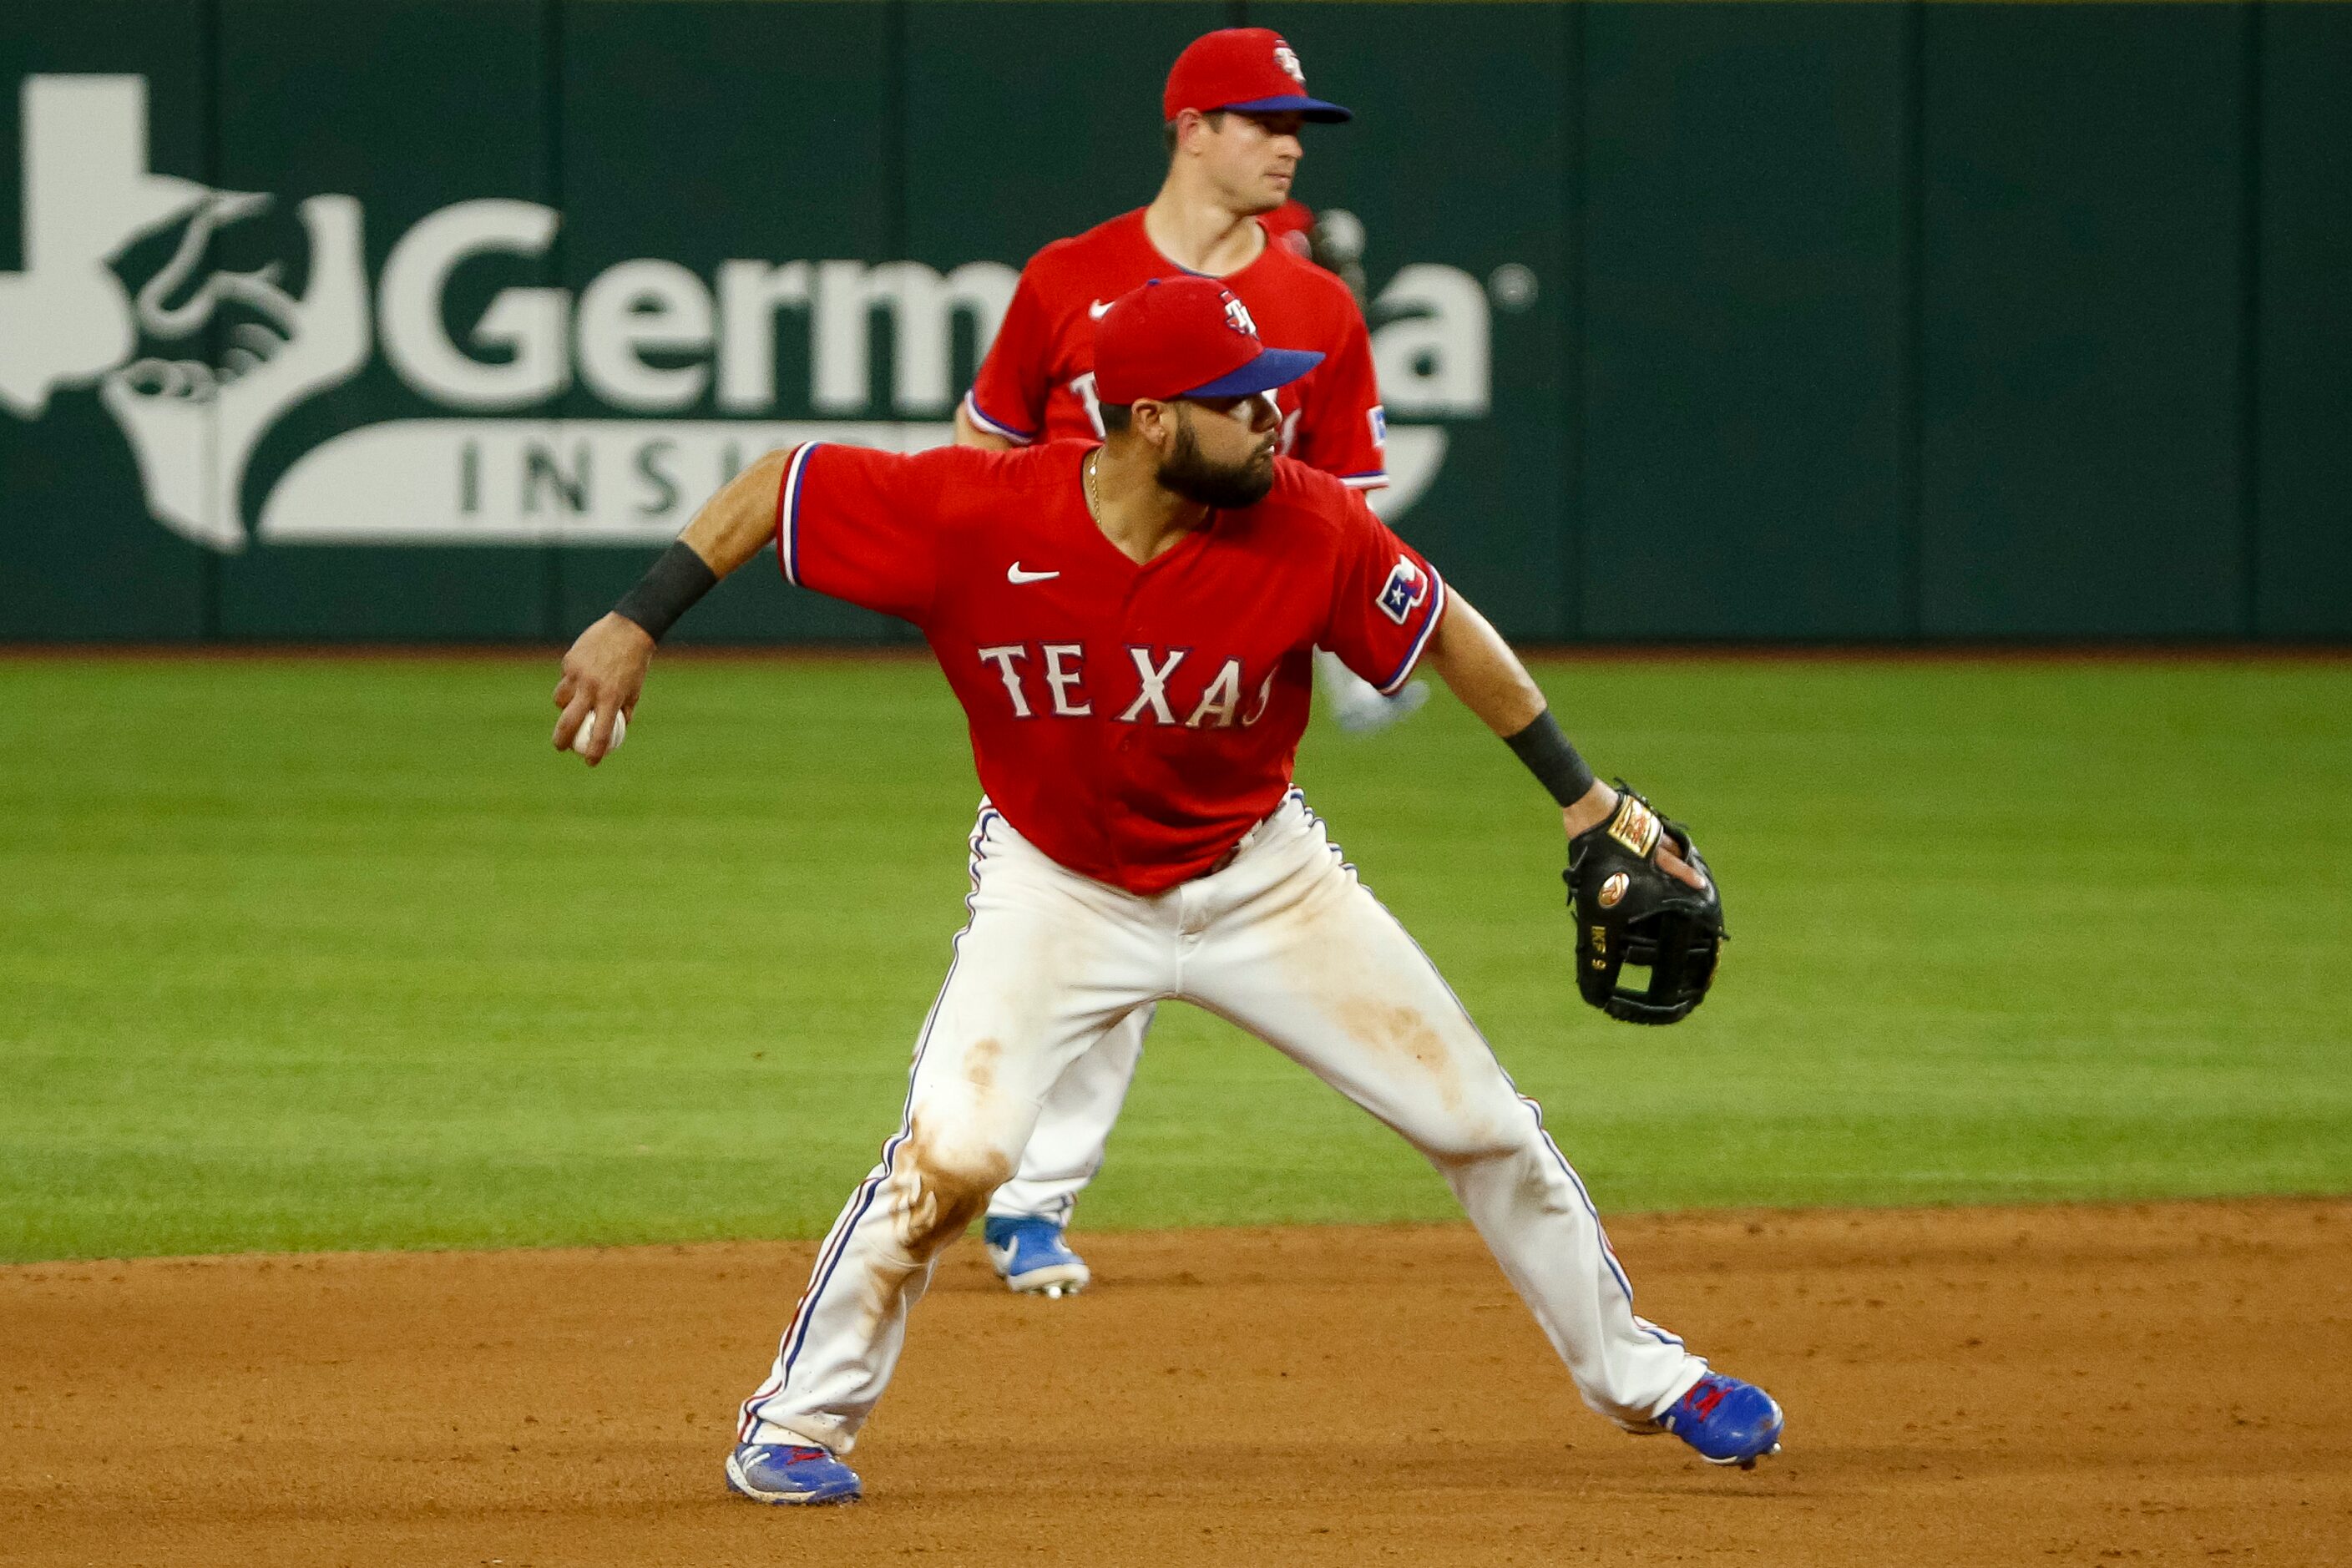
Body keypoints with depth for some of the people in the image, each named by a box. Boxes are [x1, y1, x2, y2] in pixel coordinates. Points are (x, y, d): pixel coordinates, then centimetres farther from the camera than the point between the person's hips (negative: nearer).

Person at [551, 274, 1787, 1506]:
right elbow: (779, 485, -15)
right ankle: (798, 1422, 0)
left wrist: (1583, 801, -3)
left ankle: (1637, 1373, 26)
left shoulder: (1305, 527, -22)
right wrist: (634, 625, -20)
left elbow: (1442, 629, -7)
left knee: (1481, 1122, 4)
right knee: (952, 1157, -22)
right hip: (1057, 887, -2)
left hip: (1261, 880, 2)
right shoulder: (976, 515, -27)